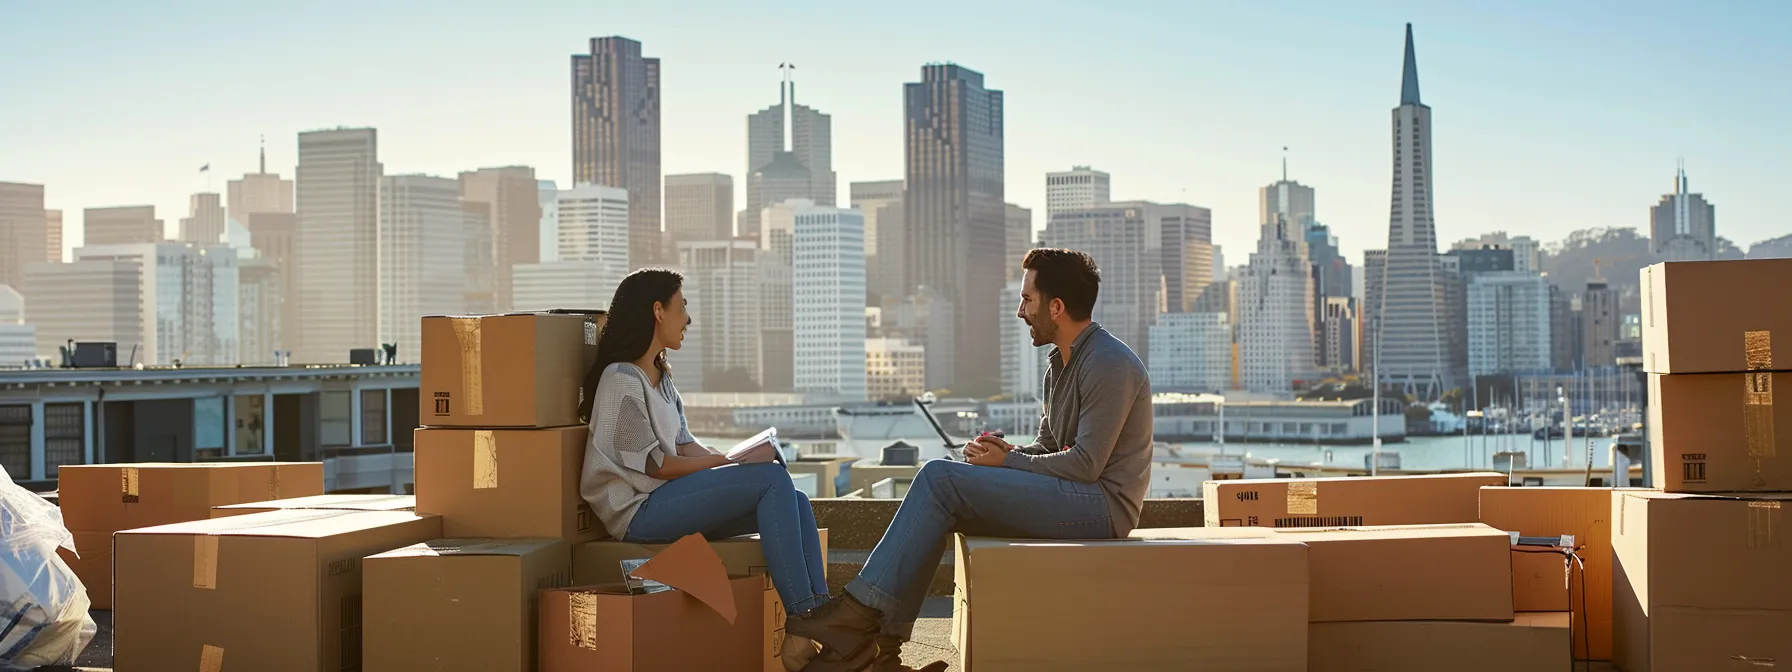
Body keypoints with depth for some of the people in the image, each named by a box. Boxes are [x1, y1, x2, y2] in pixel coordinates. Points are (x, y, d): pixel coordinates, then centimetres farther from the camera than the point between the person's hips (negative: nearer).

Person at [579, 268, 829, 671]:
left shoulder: (661, 378, 21)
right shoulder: (621, 379, -9)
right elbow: (651, 464, -13)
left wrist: (734, 459, -4)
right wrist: (730, 462, -9)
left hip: (670, 502, 9)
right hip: (639, 510, -9)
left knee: (795, 502, -6)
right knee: (773, 480, -22)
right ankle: (801, 622, -27)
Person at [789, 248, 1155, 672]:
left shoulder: (1109, 365, -14)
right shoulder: (1062, 366, 18)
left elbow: (1085, 464, -19)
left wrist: (1007, 462, -9)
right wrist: (1007, 452, -1)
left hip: (1101, 506, -10)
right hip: (1076, 501, 10)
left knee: (940, 477, -19)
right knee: (941, 495, -1)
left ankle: (863, 611, -18)